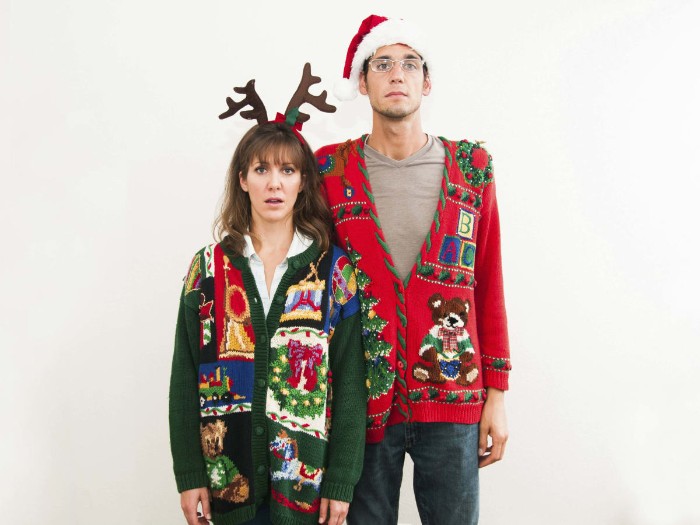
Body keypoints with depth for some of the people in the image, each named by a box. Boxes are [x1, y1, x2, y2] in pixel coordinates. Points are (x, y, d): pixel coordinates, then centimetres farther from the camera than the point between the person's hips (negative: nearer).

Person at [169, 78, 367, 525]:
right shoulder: (208, 267, 2)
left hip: (306, 473, -1)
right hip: (231, 471, 1)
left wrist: (342, 480, -8)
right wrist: (189, 474, -2)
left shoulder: (334, 269, -2)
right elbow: (186, 377, 2)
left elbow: (350, 379, -4)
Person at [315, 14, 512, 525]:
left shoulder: (471, 167, 4)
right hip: (362, 400, 0)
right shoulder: (330, 170, 1)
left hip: (454, 396, 1)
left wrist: (497, 392, 4)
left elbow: (488, 285, 5)